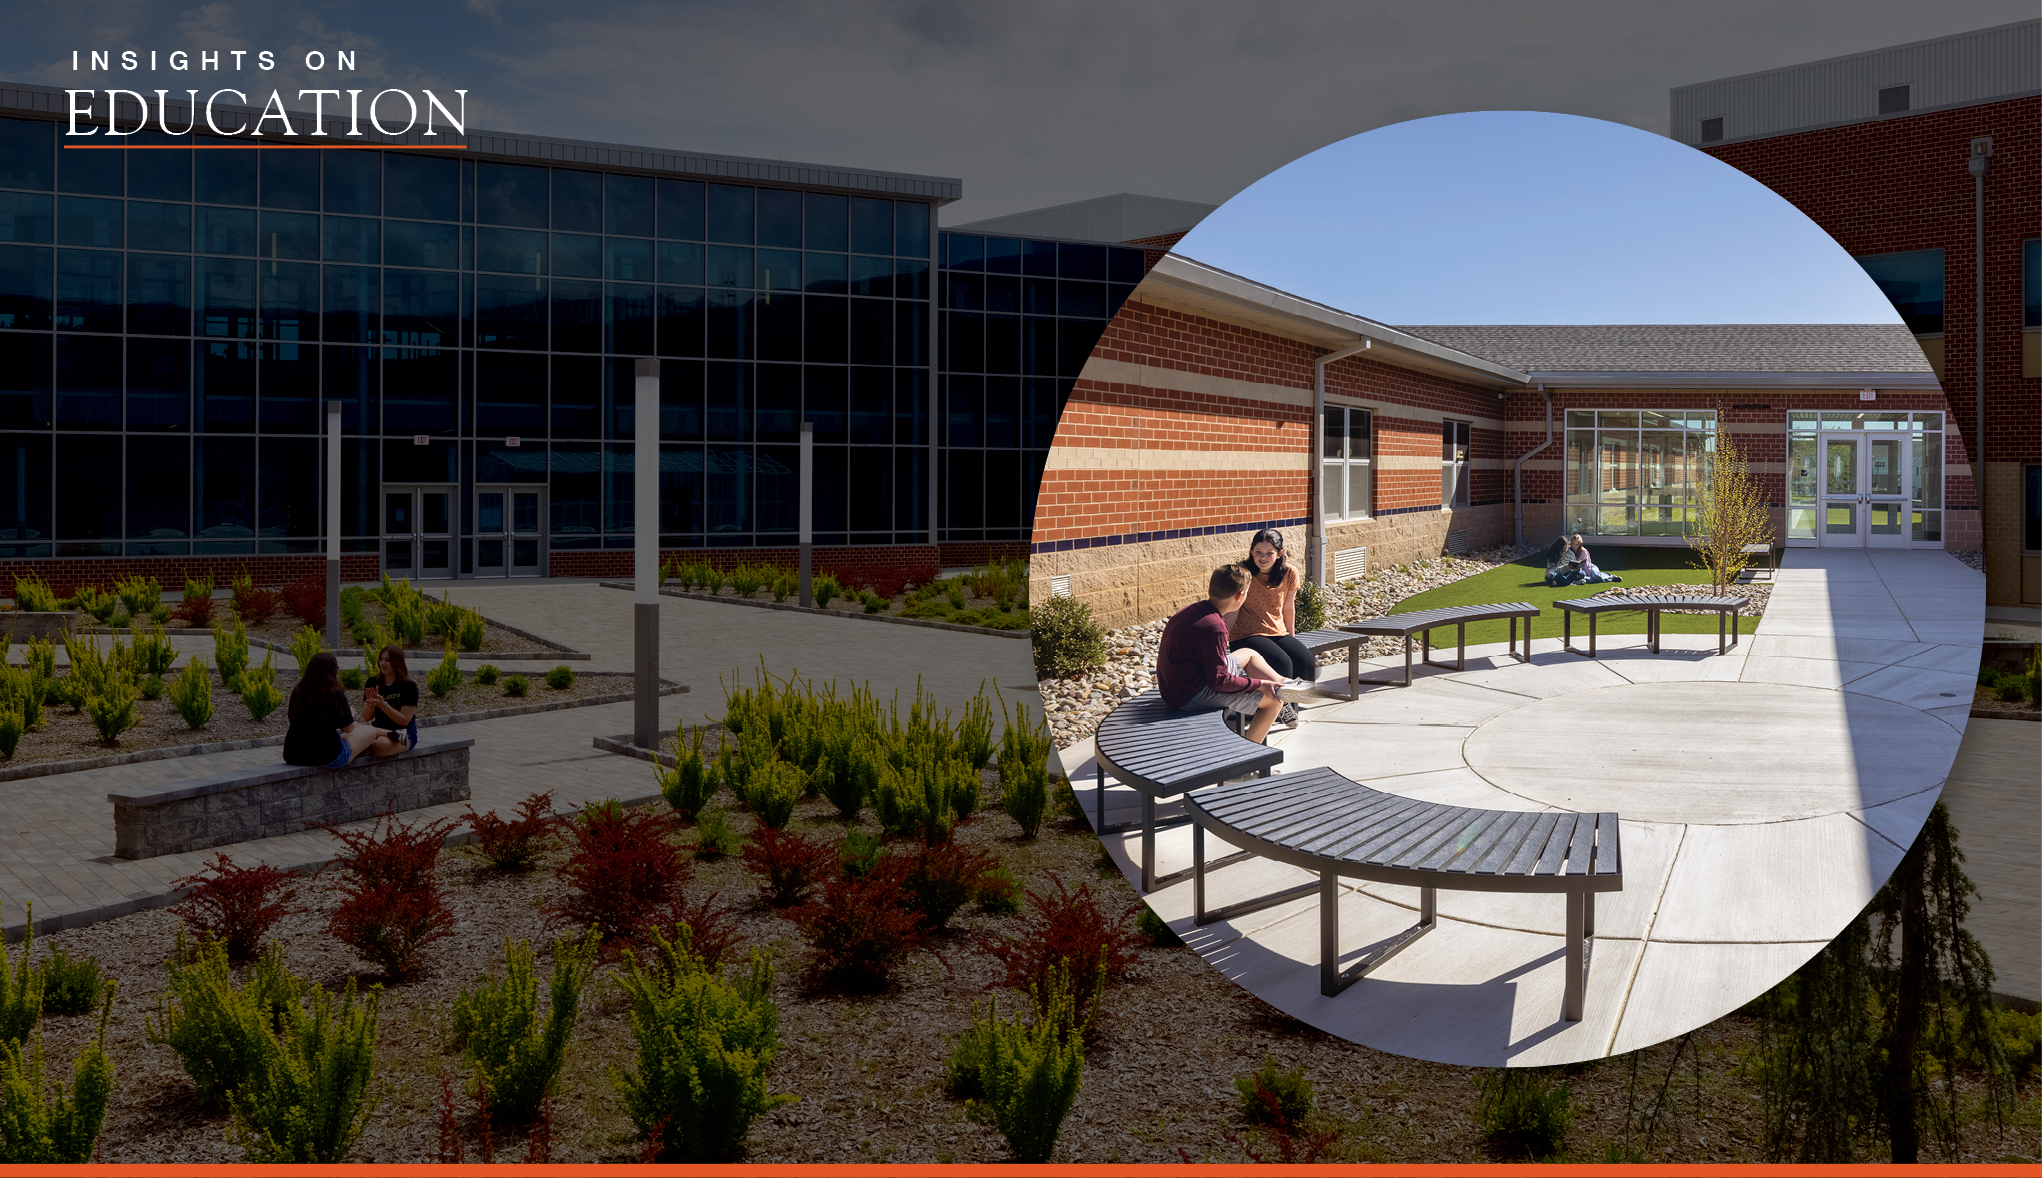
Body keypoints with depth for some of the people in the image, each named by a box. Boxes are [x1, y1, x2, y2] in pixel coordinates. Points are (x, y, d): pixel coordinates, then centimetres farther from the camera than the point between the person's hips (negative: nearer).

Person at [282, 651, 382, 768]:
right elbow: (348, 728, -2)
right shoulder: (336, 694, -12)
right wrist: (350, 715, 22)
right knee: (370, 731, 14)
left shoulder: (297, 692, 1)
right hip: (326, 757, -6)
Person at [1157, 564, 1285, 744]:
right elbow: (1219, 681, -24)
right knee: (1274, 699, -1)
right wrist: (1259, 684, -13)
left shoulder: (1193, 609, 2)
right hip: (1192, 698, -10)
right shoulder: (1213, 627, -27)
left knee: (1249, 655, 25)